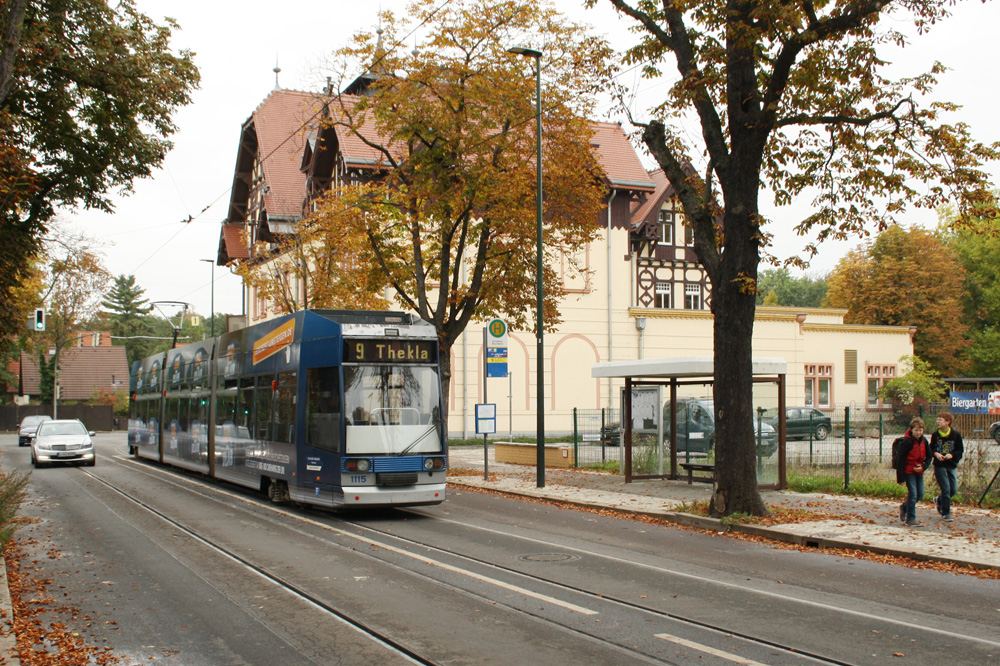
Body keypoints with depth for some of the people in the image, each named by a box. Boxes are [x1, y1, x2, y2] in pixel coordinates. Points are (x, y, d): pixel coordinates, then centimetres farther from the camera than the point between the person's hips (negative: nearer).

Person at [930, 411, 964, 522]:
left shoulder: (956, 435, -2)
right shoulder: (935, 434, 1)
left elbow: (960, 450, 3)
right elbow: (930, 449, 10)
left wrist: (952, 455, -15)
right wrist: (936, 454, -12)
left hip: (951, 466, 2)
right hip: (939, 465, -2)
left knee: (954, 489, 3)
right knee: (946, 489, -6)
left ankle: (940, 501, 33)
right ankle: (946, 513, 6)